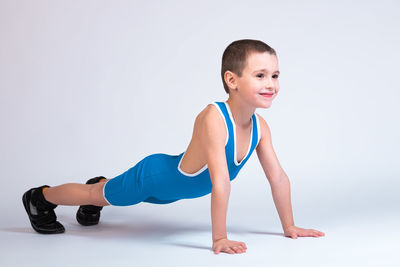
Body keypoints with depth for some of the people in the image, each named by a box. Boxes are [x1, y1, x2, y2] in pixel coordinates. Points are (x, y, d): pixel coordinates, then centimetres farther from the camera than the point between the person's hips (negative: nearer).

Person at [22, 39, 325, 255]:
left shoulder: (259, 125, -20)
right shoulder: (213, 118, -43)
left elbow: (278, 176, -11)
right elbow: (221, 182, -45)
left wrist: (289, 226, -7)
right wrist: (219, 239, -45)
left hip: (177, 184, 7)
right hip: (155, 175, -7)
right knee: (98, 196, 18)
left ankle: (100, 183, 67)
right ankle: (40, 197, 42)